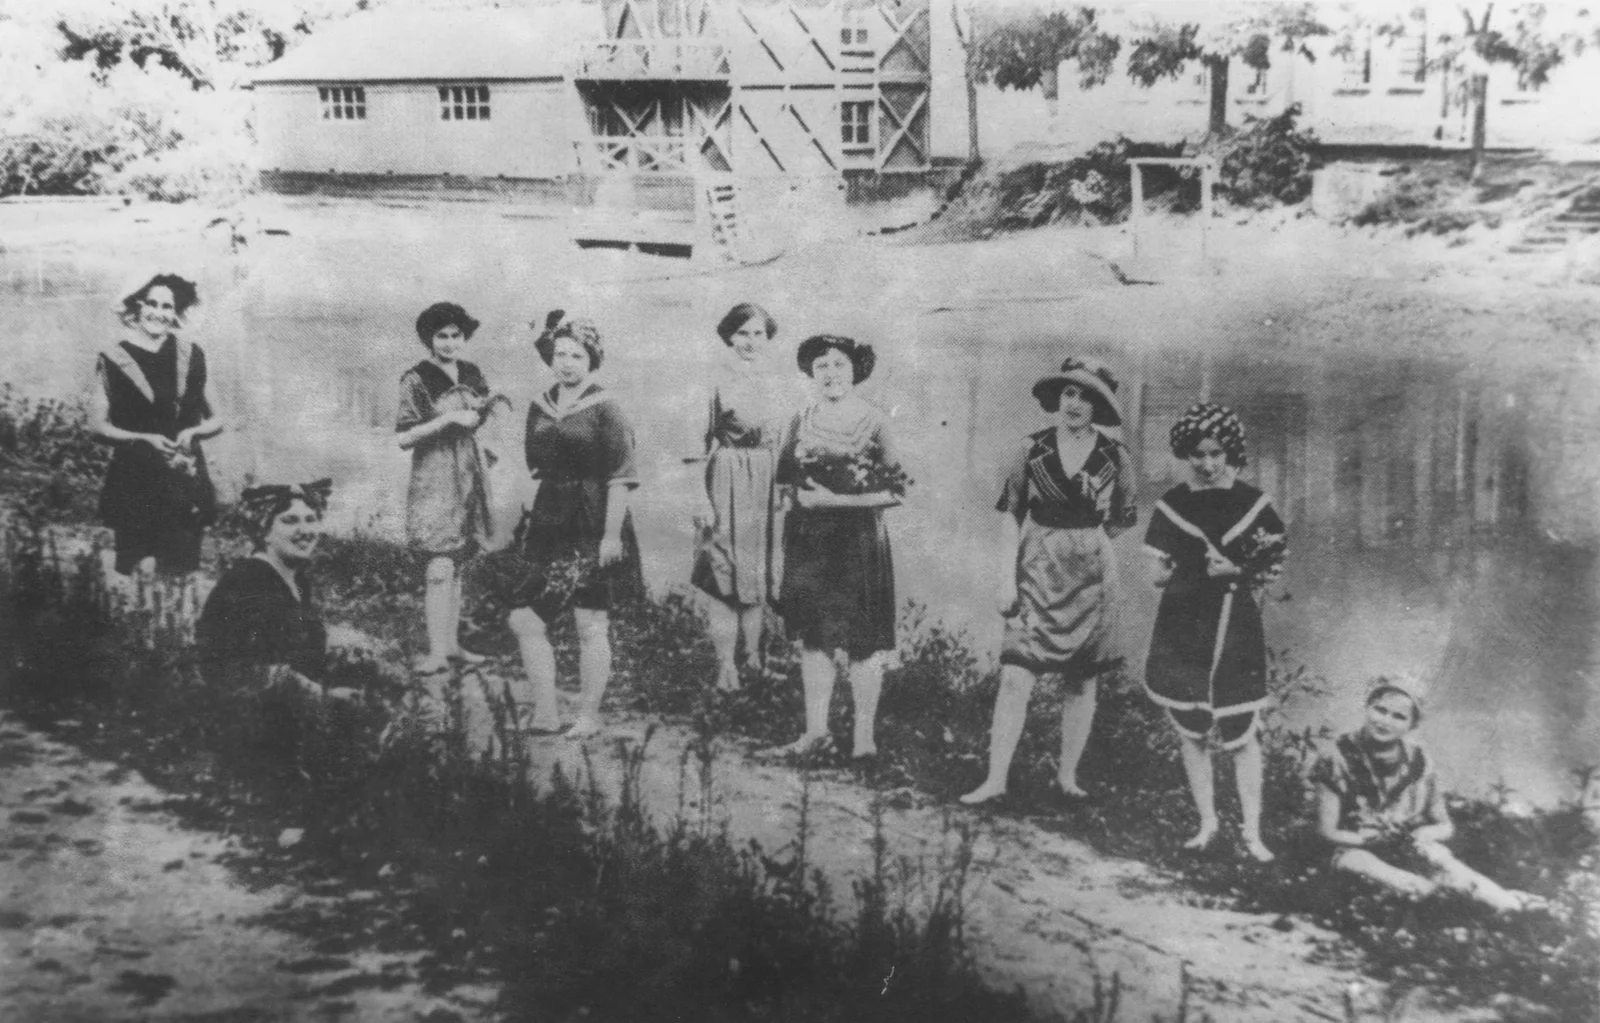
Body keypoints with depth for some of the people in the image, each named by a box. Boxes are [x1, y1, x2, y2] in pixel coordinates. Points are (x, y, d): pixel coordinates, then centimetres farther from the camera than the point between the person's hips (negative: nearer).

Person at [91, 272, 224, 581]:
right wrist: (144, 439, -13)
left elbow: (216, 420, 13)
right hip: (136, 480, -2)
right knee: (143, 570, -8)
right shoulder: (116, 359, 0)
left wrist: (192, 432, -8)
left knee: (183, 572, 1)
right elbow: (97, 424, 0)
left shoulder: (191, 356, 8)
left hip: (187, 479, 2)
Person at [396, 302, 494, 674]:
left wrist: (486, 408, 2)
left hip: (468, 475, 6)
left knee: (456, 565, 10)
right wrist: (449, 419, -20)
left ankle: (452, 644, 17)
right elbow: (404, 438, -14)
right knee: (440, 568, -11)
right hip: (434, 478, -6)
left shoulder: (471, 373, 9)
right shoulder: (416, 380, -9)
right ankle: (436, 652, -8)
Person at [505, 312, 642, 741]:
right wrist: (525, 520, 17)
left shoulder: (604, 409, -7)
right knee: (524, 619, 2)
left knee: (591, 625, 0)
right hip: (548, 524, 6)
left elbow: (621, 476, -11)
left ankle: (588, 717, 11)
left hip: (593, 528, -6)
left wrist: (612, 533, -16)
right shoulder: (539, 408, 11)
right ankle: (545, 714, 11)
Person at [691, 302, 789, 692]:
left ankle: (754, 653, 21)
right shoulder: (716, 379, -5)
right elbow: (699, 440, -7)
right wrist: (702, 498, -13)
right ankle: (725, 664, 1)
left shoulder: (775, 380, 10)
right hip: (728, 480, -5)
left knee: (760, 569, 10)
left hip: (769, 480, 5)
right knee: (726, 572, -4)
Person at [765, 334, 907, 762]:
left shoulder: (874, 423, -2)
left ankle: (865, 737, 7)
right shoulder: (799, 424, 9)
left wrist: (837, 499, -13)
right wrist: (804, 496, -7)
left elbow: (894, 491, -5)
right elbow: (783, 484, 13)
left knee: (863, 642, -1)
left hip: (858, 539, -4)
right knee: (813, 637, 6)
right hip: (808, 540, 4)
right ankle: (815, 732, 15)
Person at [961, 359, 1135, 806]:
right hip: (1037, 571, -1)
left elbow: (1121, 520, 13)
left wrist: (1081, 541, 5)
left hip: (1091, 573, 1)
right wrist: (1008, 576, -5)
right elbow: (1012, 515, 1)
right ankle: (995, 779, -6)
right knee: (1015, 676, -9)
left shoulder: (1114, 455, 0)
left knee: (1082, 681, 7)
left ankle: (1068, 775, 20)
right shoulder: (1033, 447, -1)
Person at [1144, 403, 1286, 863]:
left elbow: (1273, 566, 5)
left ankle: (1252, 833, 10)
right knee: (1190, 733, 8)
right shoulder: (1172, 504, 3)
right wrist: (1201, 570, -13)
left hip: (1235, 631, -2)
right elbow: (1158, 575, 3)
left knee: (1241, 736, 0)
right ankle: (1207, 823, 22)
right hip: (1182, 631, 2)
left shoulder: (1251, 503, 0)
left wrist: (1237, 573, -12)